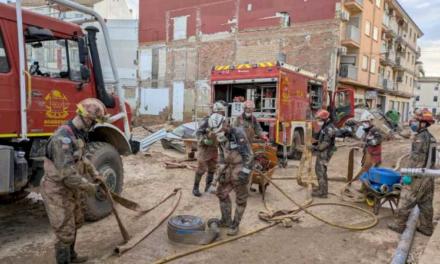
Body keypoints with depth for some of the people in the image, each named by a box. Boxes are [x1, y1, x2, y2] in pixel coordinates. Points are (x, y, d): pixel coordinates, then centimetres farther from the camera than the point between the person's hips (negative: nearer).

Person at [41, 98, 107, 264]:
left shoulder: (78, 134, 3)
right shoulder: (63, 138, -29)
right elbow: (68, 175, -31)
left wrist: (94, 173, 13)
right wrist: (89, 188, -20)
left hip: (71, 189, 10)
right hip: (58, 191, -10)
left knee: (75, 223, 24)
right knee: (65, 232, 3)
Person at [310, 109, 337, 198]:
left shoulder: (329, 128, -20)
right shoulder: (324, 127, 14)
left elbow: (326, 143, -24)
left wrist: (316, 148, -18)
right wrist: (315, 144, 8)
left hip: (325, 153, -10)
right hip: (321, 152, 10)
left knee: (321, 171, -6)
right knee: (318, 169, 17)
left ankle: (323, 192, 1)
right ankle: (321, 188, 30)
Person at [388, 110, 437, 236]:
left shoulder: (420, 138, -18)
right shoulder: (431, 138, 11)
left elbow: (416, 158, -22)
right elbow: (430, 157, 17)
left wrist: (409, 175, -21)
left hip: (418, 177, -9)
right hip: (429, 176, 9)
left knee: (405, 202, 2)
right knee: (426, 204, 15)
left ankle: (399, 225, 11)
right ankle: (426, 228, 23)